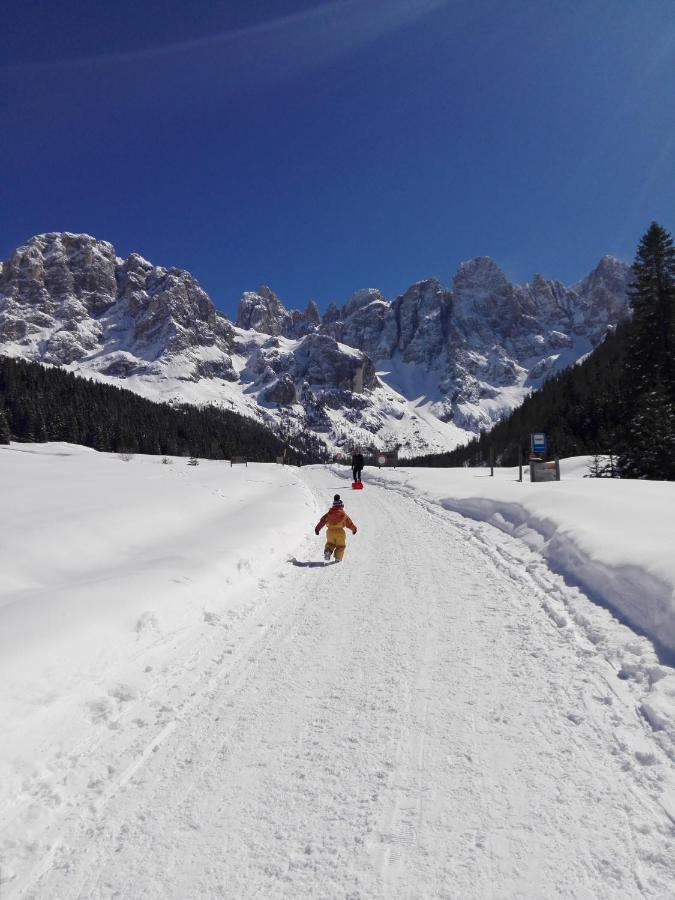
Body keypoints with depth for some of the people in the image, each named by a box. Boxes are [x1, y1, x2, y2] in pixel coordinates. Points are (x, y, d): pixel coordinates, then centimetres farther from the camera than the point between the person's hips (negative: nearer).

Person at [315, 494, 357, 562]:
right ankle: (338, 558, -1)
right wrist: (354, 529, 24)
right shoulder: (343, 514, 0)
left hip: (330, 531, 2)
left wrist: (317, 528, 7)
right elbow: (349, 523, 8)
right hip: (339, 531, -2)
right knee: (340, 546, 15)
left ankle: (328, 551, -7)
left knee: (330, 543, 22)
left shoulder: (329, 513, 6)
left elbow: (322, 521, 3)